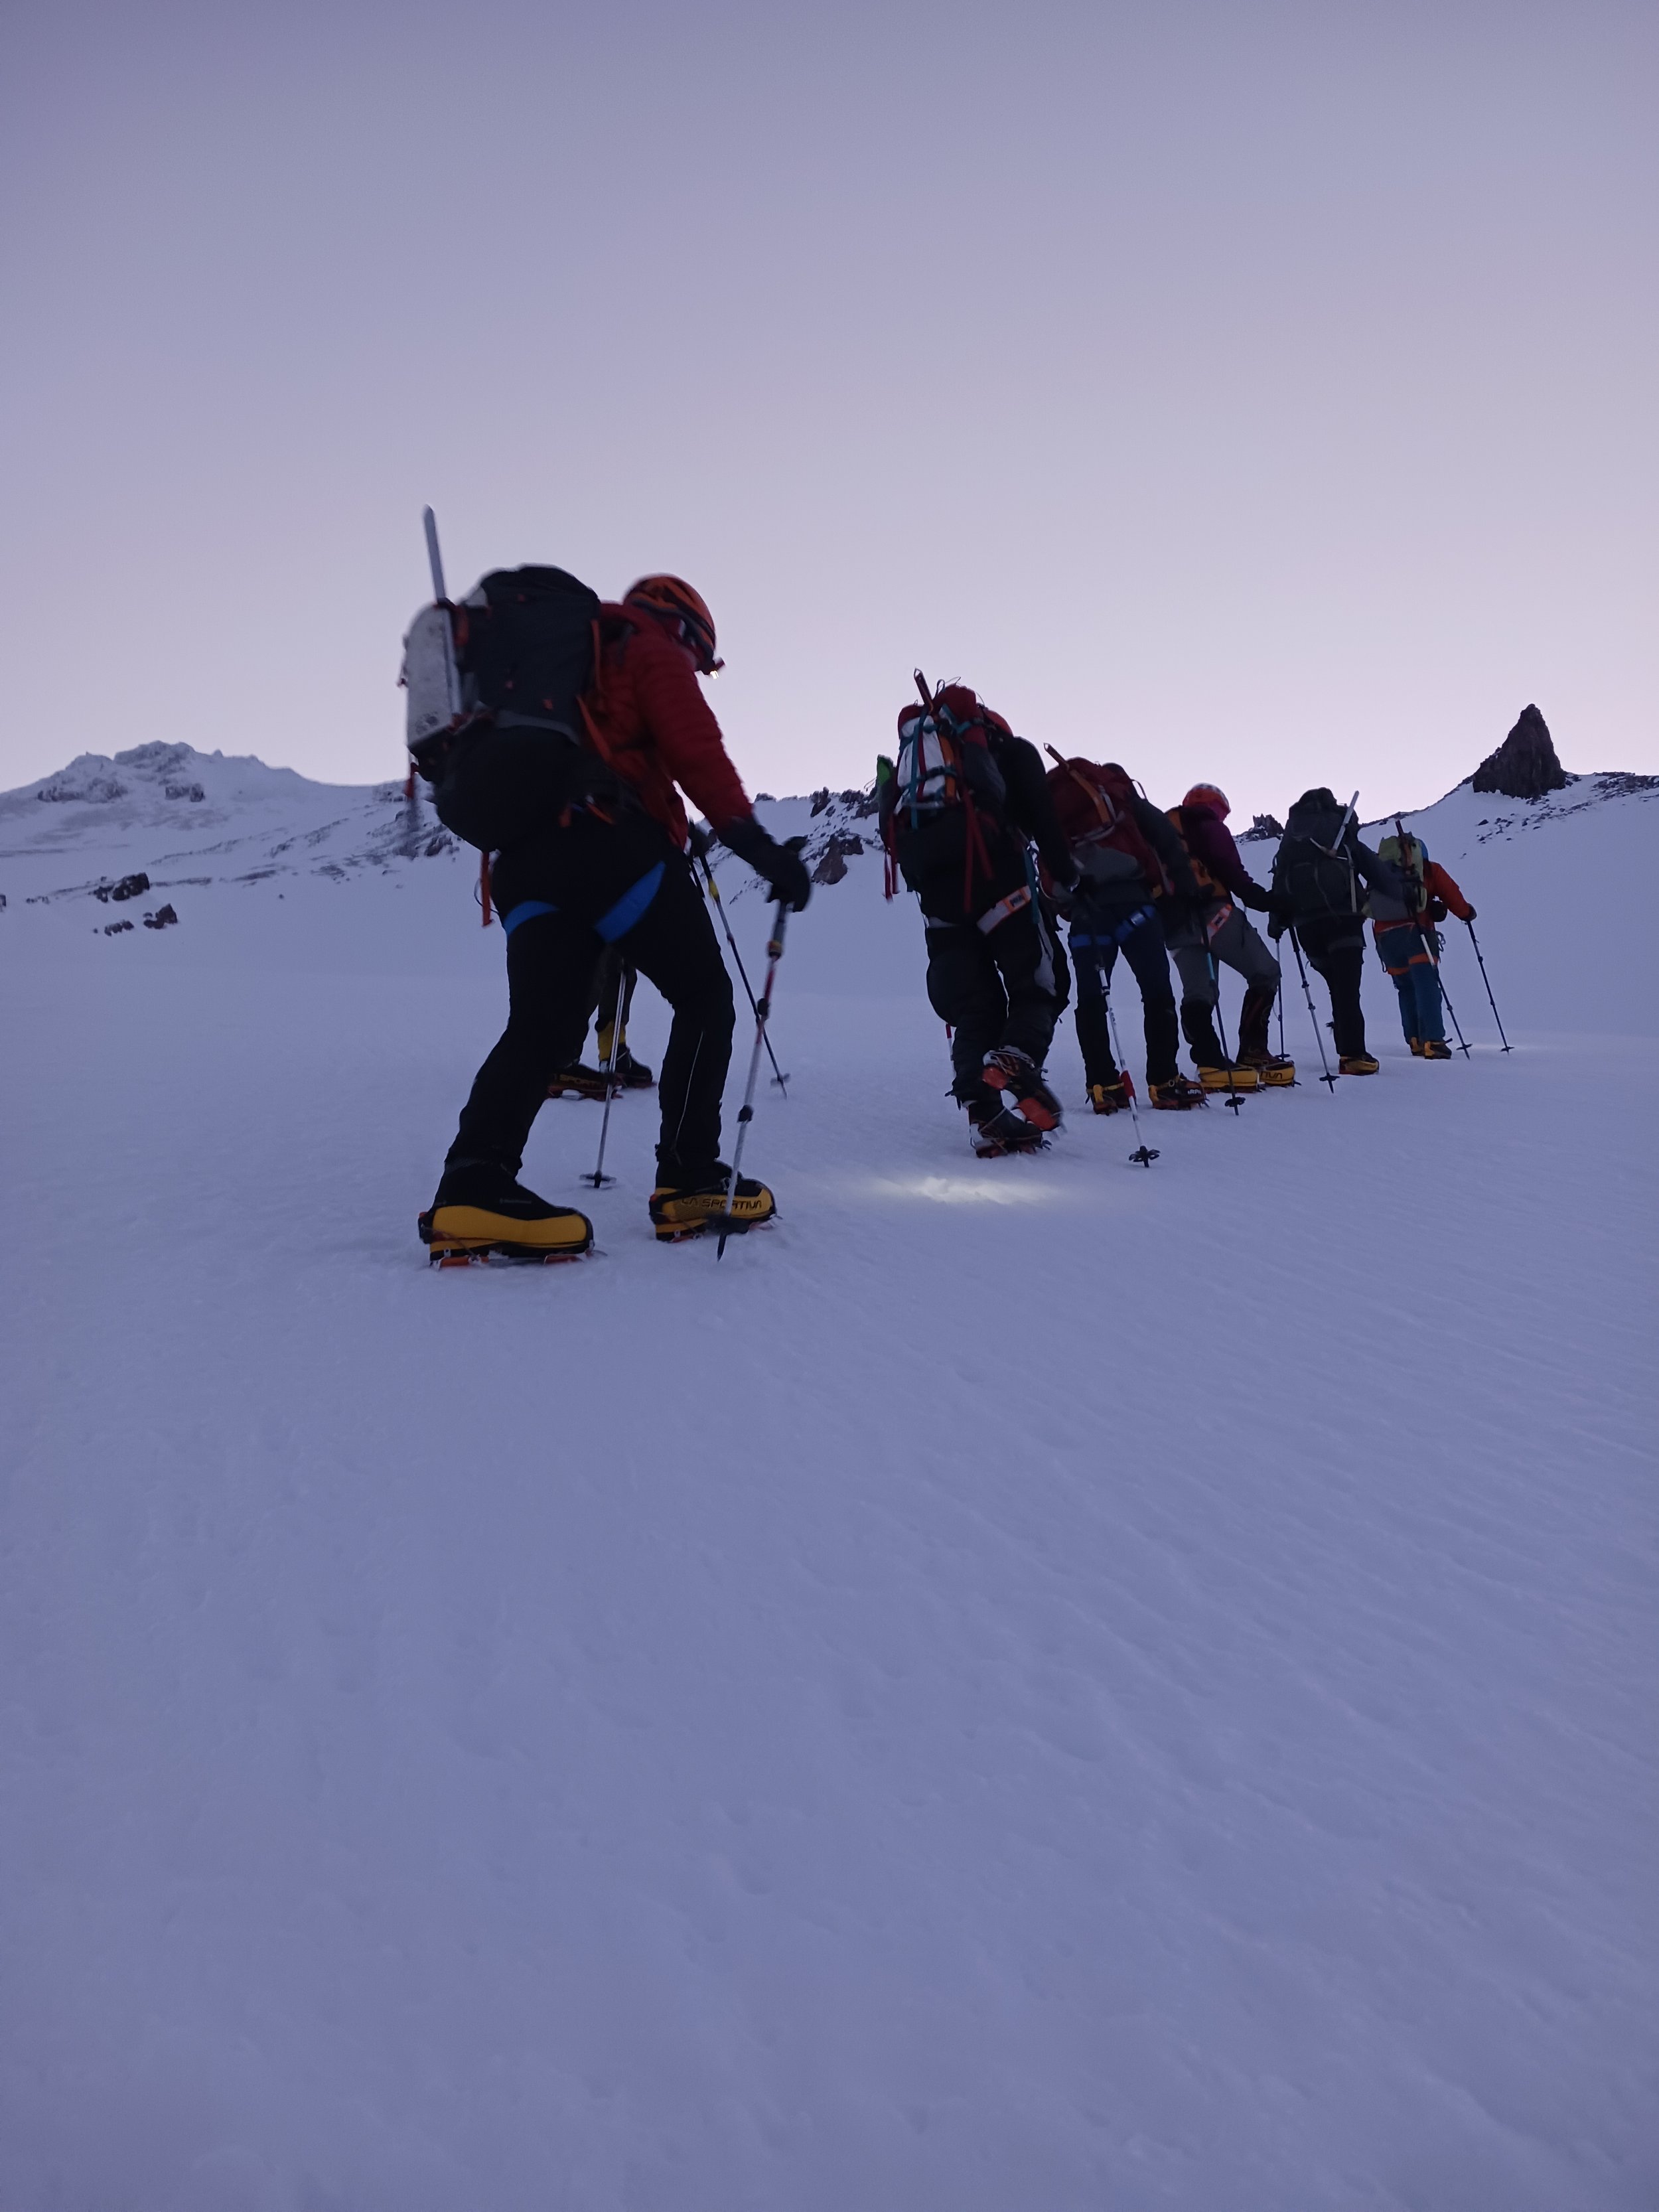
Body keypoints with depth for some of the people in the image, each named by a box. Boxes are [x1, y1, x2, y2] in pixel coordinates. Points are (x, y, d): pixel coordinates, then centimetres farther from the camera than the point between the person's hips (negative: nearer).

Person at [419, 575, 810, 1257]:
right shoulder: (652, 654, 10)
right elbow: (695, 752, -6)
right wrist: (754, 841, -12)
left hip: (524, 856, 7)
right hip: (611, 843, -7)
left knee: (543, 1025, -2)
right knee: (704, 998, 4)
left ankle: (474, 1183, -24)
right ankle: (689, 1180, -4)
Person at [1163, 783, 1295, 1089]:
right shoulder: (1210, 828, 4)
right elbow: (1234, 876, -8)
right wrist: (1270, 902, -8)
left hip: (1173, 923, 6)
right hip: (1211, 913, -6)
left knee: (1196, 993, 6)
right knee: (1265, 972, 3)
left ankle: (1209, 1063, -13)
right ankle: (1252, 1051, -6)